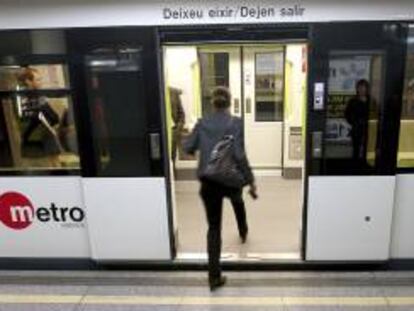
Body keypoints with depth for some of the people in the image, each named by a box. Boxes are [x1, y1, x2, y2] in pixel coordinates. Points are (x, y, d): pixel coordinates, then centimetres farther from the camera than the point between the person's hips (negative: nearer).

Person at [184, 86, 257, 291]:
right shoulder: (235, 123, -11)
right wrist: (250, 181, -12)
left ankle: (214, 276, 5)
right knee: (237, 201, 36)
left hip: (209, 181, 1)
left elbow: (188, 148, 4)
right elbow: (239, 155, -17)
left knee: (213, 227, 5)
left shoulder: (202, 123, -2)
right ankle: (243, 232, 62)